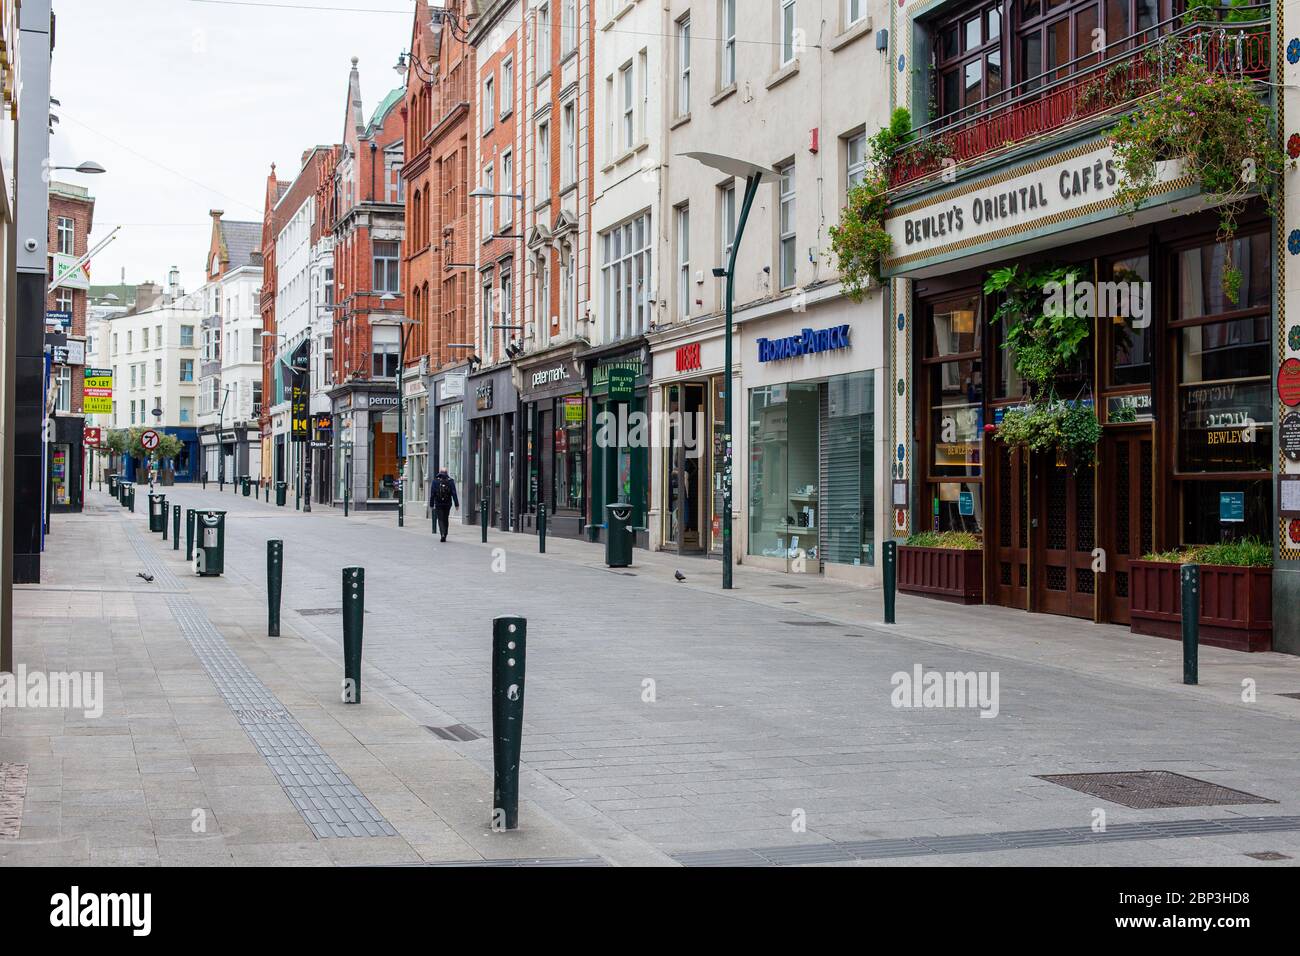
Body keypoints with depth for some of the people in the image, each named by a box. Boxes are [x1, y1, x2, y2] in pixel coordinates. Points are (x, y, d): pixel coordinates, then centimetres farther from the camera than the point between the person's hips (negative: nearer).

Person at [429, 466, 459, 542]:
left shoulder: (435, 480, -3)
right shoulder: (450, 481, -2)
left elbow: (432, 494, -2)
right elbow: (454, 493, -5)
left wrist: (431, 504, 4)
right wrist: (456, 504, -3)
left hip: (438, 504, -2)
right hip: (447, 504, 2)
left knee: (440, 519, 1)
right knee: (446, 519, 14)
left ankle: (442, 534, -21)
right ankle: (445, 536, 20)